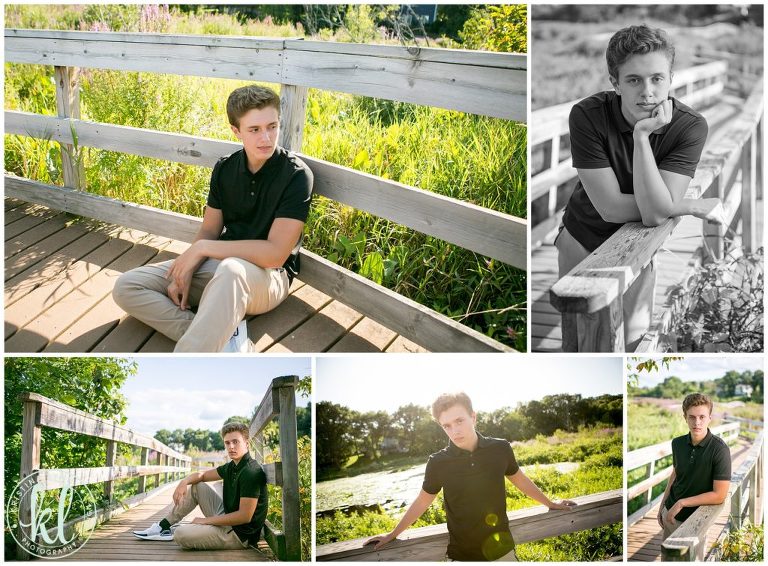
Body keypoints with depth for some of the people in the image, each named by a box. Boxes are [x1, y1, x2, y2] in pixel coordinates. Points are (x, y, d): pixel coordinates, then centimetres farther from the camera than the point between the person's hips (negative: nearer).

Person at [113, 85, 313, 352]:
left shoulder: (296, 175, -15)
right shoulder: (225, 169, 4)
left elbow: (275, 253, -21)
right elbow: (209, 231, 9)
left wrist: (201, 249, -17)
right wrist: (186, 271, -11)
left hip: (268, 276, -7)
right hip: (220, 263, 7)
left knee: (231, 270, -43)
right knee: (126, 287, -7)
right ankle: (221, 337, -24)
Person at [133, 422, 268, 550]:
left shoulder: (250, 472, -22)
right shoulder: (232, 467, 7)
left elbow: (245, 516, -26)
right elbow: (202, 475, 21)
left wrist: (206, 520, -16)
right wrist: (184, 482, -4)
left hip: (240, 534, -9)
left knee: (180, 535, -20)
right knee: (196, 486, 15)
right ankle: (164, 526, 17)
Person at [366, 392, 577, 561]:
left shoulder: (500, 449, -7)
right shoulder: (438, 462, -9)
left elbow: (519, 479, 12)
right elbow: (423, 501, 6)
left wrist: (551, 504, 24)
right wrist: (392, 535, 12)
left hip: (501, 550, 1)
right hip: (461, 554, -1)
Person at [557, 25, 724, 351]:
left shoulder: (691, 126, -24)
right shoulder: (587, 115, -27)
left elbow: (655, 214, -31)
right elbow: (611, 208, -29)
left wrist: (641, 136, -38)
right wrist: (696, 206, -23)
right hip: (583, 240, 0)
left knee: (633, 339, 7)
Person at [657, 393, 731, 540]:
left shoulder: (719, 449, -22)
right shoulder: (677, 443, -5)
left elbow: (719, 495, -23)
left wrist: (681, 503, -19)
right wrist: (662, 505, 12)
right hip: (669, 512, 5)